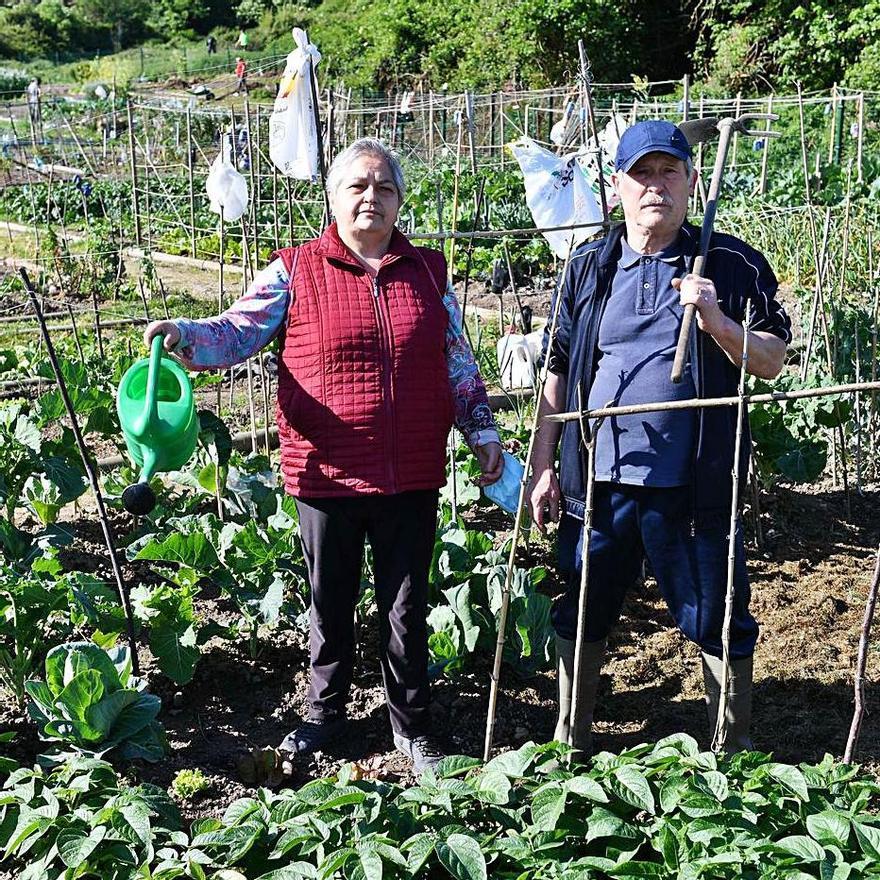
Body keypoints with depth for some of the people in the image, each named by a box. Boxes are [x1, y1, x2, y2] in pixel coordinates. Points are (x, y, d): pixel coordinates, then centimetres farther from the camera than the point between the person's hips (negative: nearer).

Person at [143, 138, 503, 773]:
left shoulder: (428, 271, 7)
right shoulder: (296, 271, -1)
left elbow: (459, 362, 12)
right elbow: (238, 332, -6)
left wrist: (483, 432, 10)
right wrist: (183, 334, -24)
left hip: (411, 479, 2)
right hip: (326, 477, -1)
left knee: (406, 606, 13)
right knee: (330, 604, 14)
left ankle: (413, 725, 30)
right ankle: (327, 712, 36)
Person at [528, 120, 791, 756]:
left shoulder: (731, 265, 0)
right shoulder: (590, 266, 7)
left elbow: (772, 363, -1)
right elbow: (558, 373, 9)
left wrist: (715, 320, -18)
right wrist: (543, 467, 6)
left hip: (691, 484, -2)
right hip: (596, 481, 3)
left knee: (719, 623, 9)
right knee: (582, 617, 15)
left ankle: (735, 755, 29)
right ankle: (570, 744, 34)